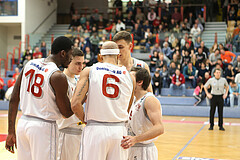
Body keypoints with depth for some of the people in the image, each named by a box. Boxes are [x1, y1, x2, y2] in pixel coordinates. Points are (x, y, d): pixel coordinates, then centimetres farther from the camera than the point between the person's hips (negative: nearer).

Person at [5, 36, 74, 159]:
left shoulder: (30, 64, 5)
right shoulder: (58, 76, -15)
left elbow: (14, 100, 6)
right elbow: (66, 113, -7)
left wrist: (11, 132, 11)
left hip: (23, 123, 7)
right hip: (44, 127, -7)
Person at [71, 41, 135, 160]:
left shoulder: (89, 72, -1)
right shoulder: (129, 77, 6)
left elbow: (75, 104, -9)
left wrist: (85, 119, 7)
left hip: (95, 129, -2)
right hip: (119, 131, 2)